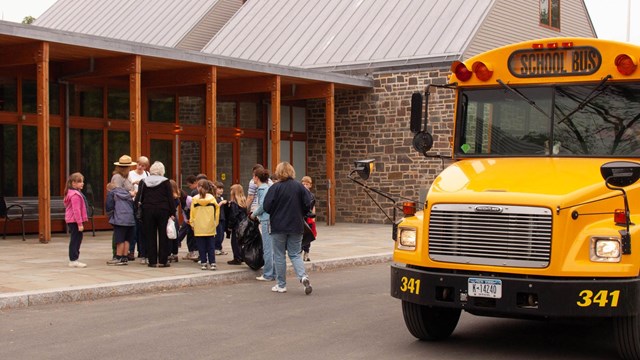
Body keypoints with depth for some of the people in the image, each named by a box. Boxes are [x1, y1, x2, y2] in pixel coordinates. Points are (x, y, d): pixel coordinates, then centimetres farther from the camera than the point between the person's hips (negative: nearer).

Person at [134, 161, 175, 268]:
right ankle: (163, 261, 3)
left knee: (150, 236, 7)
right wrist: (172, 213, 1)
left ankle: (152, 261, 6)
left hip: (148, 211, 2)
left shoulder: (143, 182, 4)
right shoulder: (165, 182, -2)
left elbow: (139, 198, 1)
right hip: (163, 211, -2)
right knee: (163, 236, 4)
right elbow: (170, 198, -3)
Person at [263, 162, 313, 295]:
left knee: (279, 256, 8)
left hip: (279, 226, -3)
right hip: (296, 226, 3)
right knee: (295, 254, 11)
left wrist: (275, 214, 8)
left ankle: (281, 285, 12)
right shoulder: (299, 186, -2)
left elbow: (266, 207, -12)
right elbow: (308, 204, -1)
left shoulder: (275, 188, -11)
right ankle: (303, 276, -13)